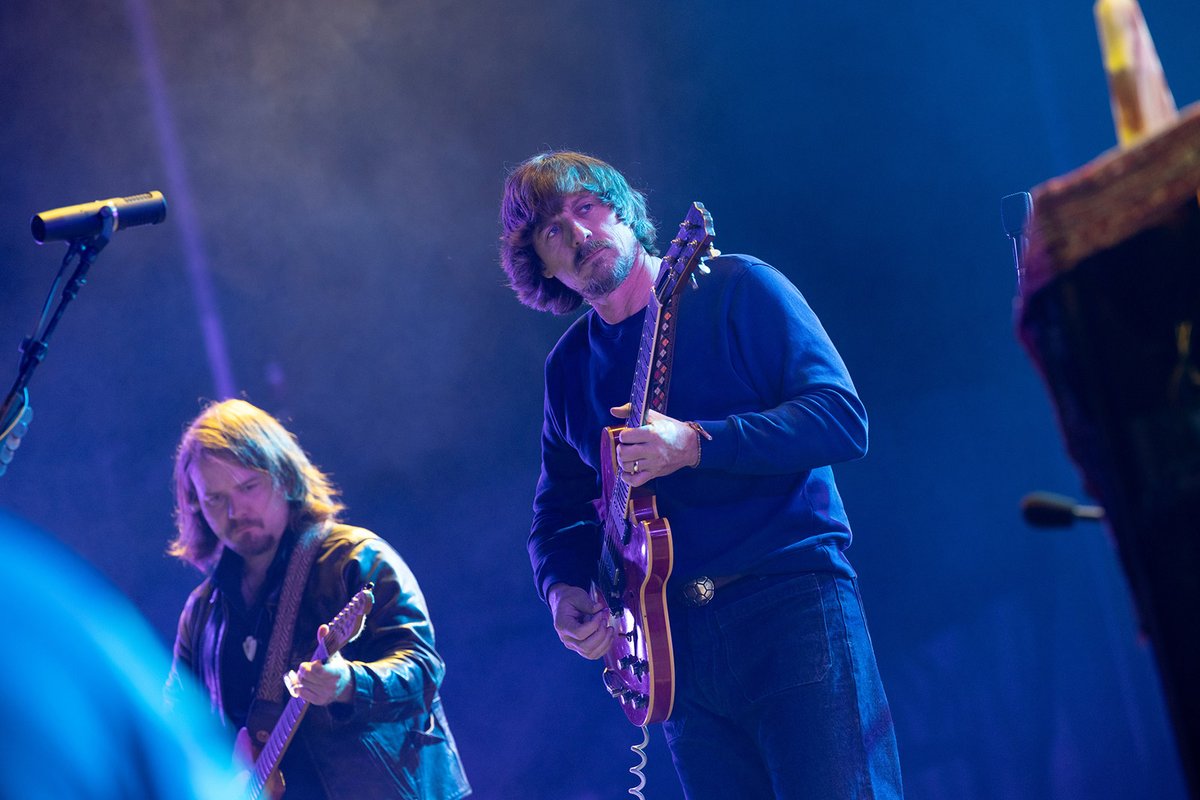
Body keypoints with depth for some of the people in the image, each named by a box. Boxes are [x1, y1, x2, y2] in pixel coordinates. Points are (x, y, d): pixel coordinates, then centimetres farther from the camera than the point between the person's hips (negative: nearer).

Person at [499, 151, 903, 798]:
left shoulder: (735, 289, -1)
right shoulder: (568, 367, 16)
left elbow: (843, 417, -10)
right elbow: (559, 511, 24)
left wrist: (695, 444, -22)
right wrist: (563, 592, 2)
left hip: (792, 605, -5)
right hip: (676, 640, 5)